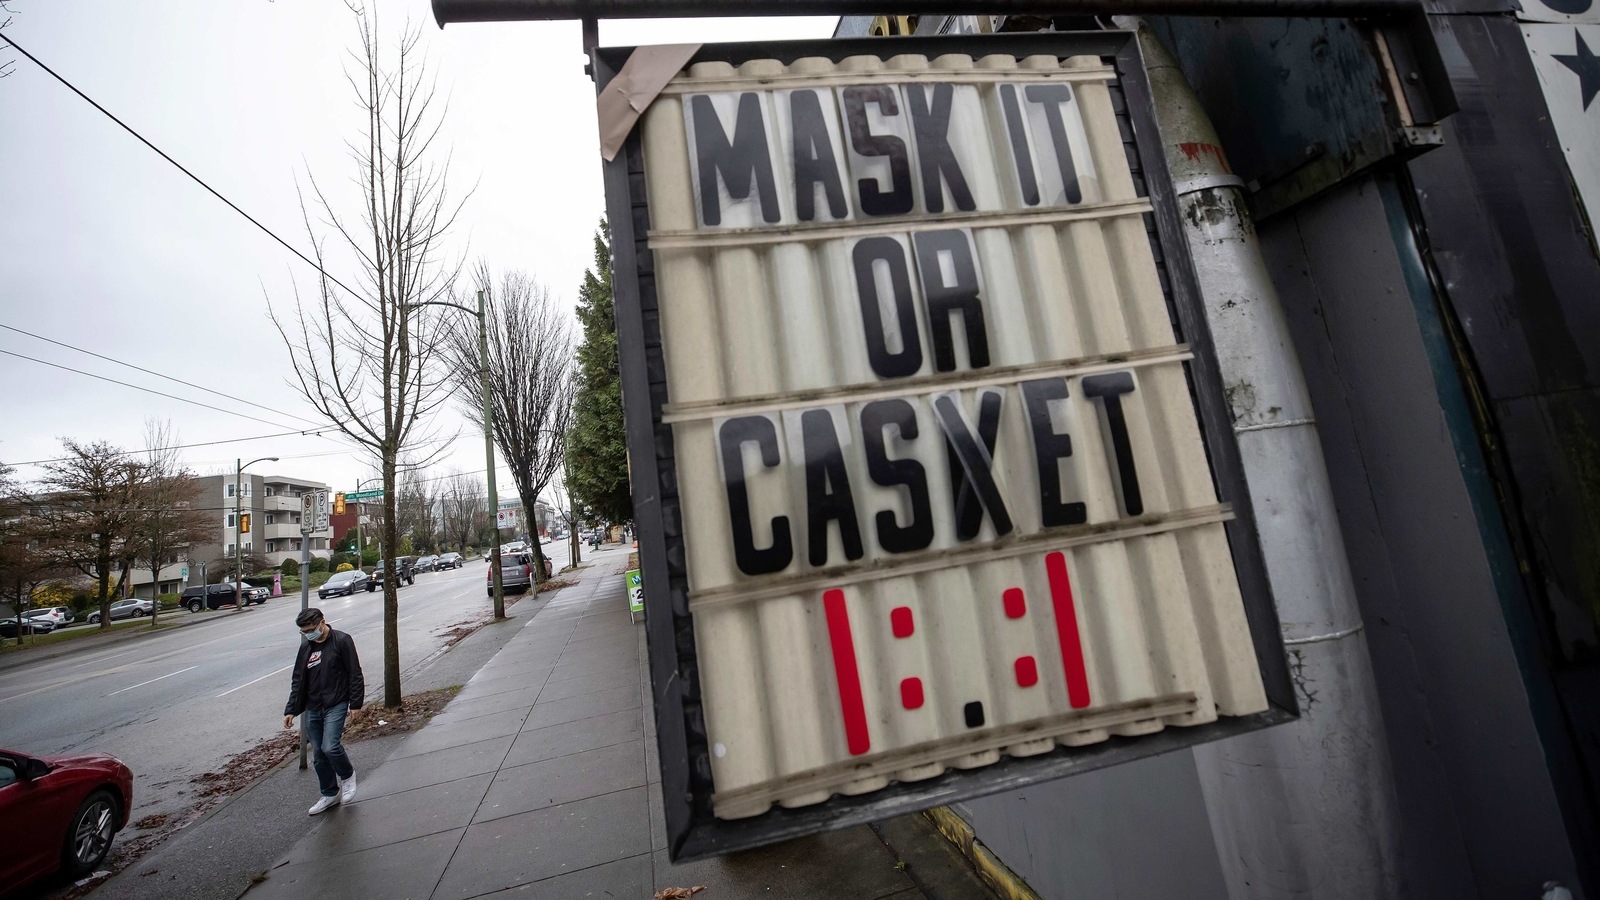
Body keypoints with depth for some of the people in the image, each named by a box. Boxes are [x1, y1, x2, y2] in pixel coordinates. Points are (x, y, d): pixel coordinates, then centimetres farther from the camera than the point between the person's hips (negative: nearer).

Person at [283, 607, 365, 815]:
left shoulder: (342, 641, -9)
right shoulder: (306, 647, 9)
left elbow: (355, 674, -9)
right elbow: (298, 681, 16)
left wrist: (355, 703, -13)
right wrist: (291, 710, 10)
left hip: (336, 706, -6)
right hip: (312, 709, 6)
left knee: (330, 747, -18)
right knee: (319, 754, 11)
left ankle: (347, 776, 12)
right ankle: (330, 794, 27)